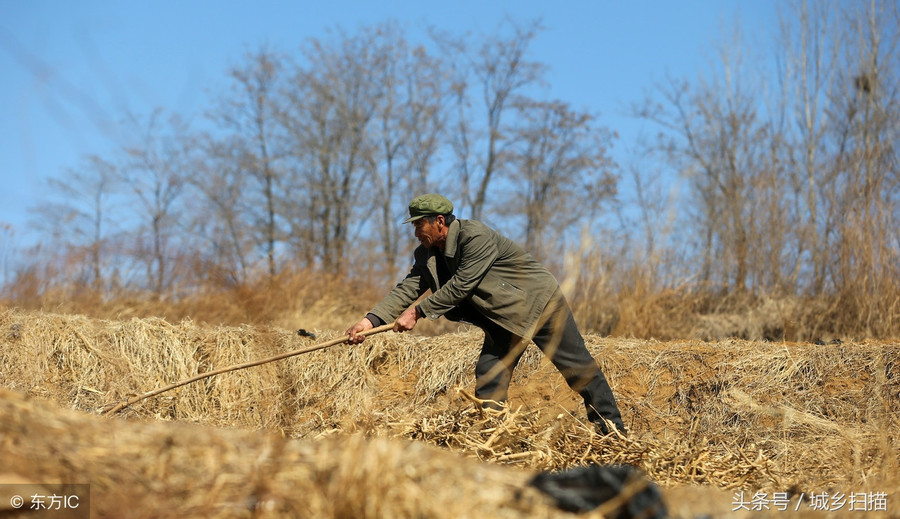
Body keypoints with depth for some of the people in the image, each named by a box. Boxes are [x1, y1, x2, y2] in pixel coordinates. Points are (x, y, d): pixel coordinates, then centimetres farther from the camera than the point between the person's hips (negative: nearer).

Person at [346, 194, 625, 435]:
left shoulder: (476, 236, -27)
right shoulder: (427, 255, -2)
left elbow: (460, 286, -29)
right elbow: (408, 288, -7)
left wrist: (418, 312, -25)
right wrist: (371, 320, -20)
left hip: (540, 303, -8)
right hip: (505, 318, 8)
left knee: (579, 368, 1)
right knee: (489, 376, -2)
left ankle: (612, 430, 12)